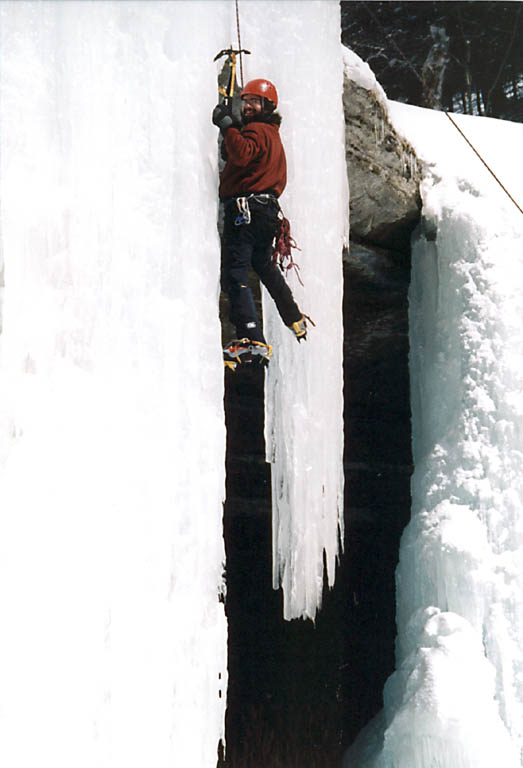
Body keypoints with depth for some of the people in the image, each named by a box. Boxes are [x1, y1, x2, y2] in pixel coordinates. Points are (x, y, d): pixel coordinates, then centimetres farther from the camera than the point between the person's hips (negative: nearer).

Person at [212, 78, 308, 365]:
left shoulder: (256, 130, -7)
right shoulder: (272, 134, 24)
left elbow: (242, 155, -29)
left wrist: (226, 125, -23)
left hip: (245, 209, -10)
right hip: (267, 210, 10)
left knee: (234, 274, -16)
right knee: (264, 265, 31)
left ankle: (253, 338, -29)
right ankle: (295, 319, 45)